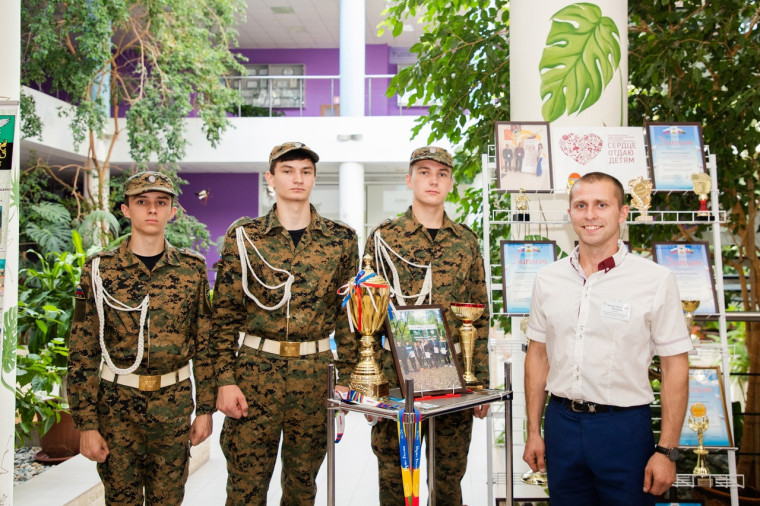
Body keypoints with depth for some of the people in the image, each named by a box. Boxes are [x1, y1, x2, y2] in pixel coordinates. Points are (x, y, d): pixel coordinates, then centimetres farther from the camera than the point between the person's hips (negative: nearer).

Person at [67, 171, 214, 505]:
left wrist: (205, 408, 2)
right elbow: (82, 353, -5)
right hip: (117, 405, -1)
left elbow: (204, 343, 3)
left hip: (175, 405, 1)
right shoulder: (99, 269, -5)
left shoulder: (192, 269, -1)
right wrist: (86, 424, -7)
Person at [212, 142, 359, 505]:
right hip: (255, 371, -1)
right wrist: (225, 380, -6)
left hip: (316, 374, 1)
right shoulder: (243, 236, 2)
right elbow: (225, 315, 1)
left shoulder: (341, 239, 5)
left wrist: (347, 377, 3)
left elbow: (348, 312, 7)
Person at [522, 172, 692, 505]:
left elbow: (675, 367, -6)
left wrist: (667, 451, -8)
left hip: (624, 426, -3)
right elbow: (538, 355, 8)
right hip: (561, 422, 3)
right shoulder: (547, 279, 2)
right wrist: (533, 432, 7)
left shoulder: (656, 280, -8)